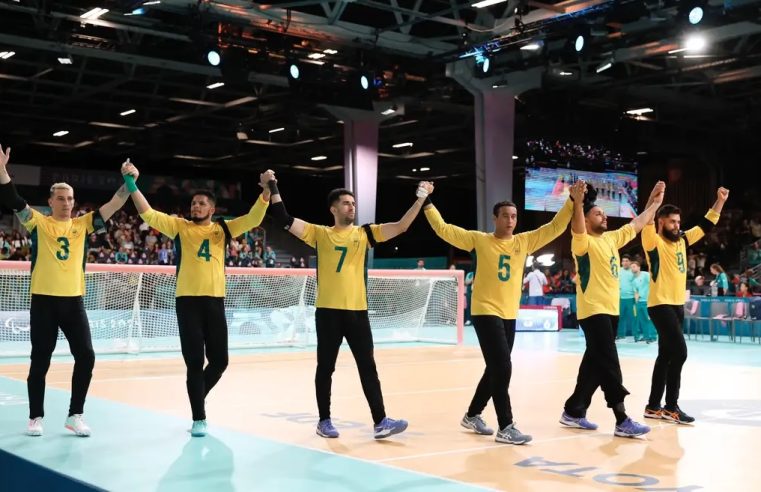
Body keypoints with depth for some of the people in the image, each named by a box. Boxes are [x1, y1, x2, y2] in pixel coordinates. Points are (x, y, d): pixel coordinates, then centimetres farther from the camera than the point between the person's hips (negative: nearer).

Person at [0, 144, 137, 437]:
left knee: (86, 356, -3)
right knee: (40, 361, 5)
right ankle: (36, 417, 19)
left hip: (74, 301, 3)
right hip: (44, 300, -2)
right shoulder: (39, 223, 1)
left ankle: (75, 415, 11)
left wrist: (129, 182, -13)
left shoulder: (83, 224, 8)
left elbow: (113, 206, 1)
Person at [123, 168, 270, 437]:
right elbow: (148, 214, -3)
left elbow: (253, 219, 0)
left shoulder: (223, 229, 9)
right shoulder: (180, 226, 5)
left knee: (219, 360, 7)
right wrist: (132, 185, -12)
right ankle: (199, 417, 11)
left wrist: (267, 192, -13)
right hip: (188, 301, -2)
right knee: (194, 362, 0)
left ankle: (198, 397, 35)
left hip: (215, 301, 2)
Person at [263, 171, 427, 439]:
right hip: (328, 311, -1)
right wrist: (273, 188, -4)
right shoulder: (320, 233, 4)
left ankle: (380, 422, 3)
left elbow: (401, 226, 1)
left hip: (357, 311, 2)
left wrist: (420, 199, -8)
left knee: (368, 368, 1)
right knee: (325, 368, 7)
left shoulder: (364, 233, 7)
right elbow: (284, 220, -1)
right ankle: (324, 421, 19)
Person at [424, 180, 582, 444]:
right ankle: (505, 427, -8)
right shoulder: (480, 240, -4)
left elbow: (554, 228, 5)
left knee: (495, 370, 15)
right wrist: (428, 204, -11)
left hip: (509, 315, 6)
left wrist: (572, 202, -4)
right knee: (502, 368, -13)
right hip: (485, 312, -6)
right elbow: (444, 230, -5)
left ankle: (472, 415, 32)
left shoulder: (524, 241, 6)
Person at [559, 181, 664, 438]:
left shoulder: (612, 238, 14)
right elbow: (577, 228, -32)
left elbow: (636, 224, 23)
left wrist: (655, 202, 23)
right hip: (593, 311, -9)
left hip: (611, 311, 9)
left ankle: (573, 412, 21)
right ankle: (622, 421, -9)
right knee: (609, 366, -10)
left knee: (595, 365, 12)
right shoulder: (583, 242, -10)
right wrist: (578, 202, -43)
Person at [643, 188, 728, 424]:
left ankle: (653, 407, 17)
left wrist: (720, 201, 11)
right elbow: (647, 225, -30)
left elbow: (706, 225, 18)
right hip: (661, 305, -8)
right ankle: (671, 407, -4)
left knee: (666, 356, 10)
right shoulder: (654, 242, -10)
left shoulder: (682, 240, 11)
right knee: (679, 352, -14)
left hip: (678, 305, 8)